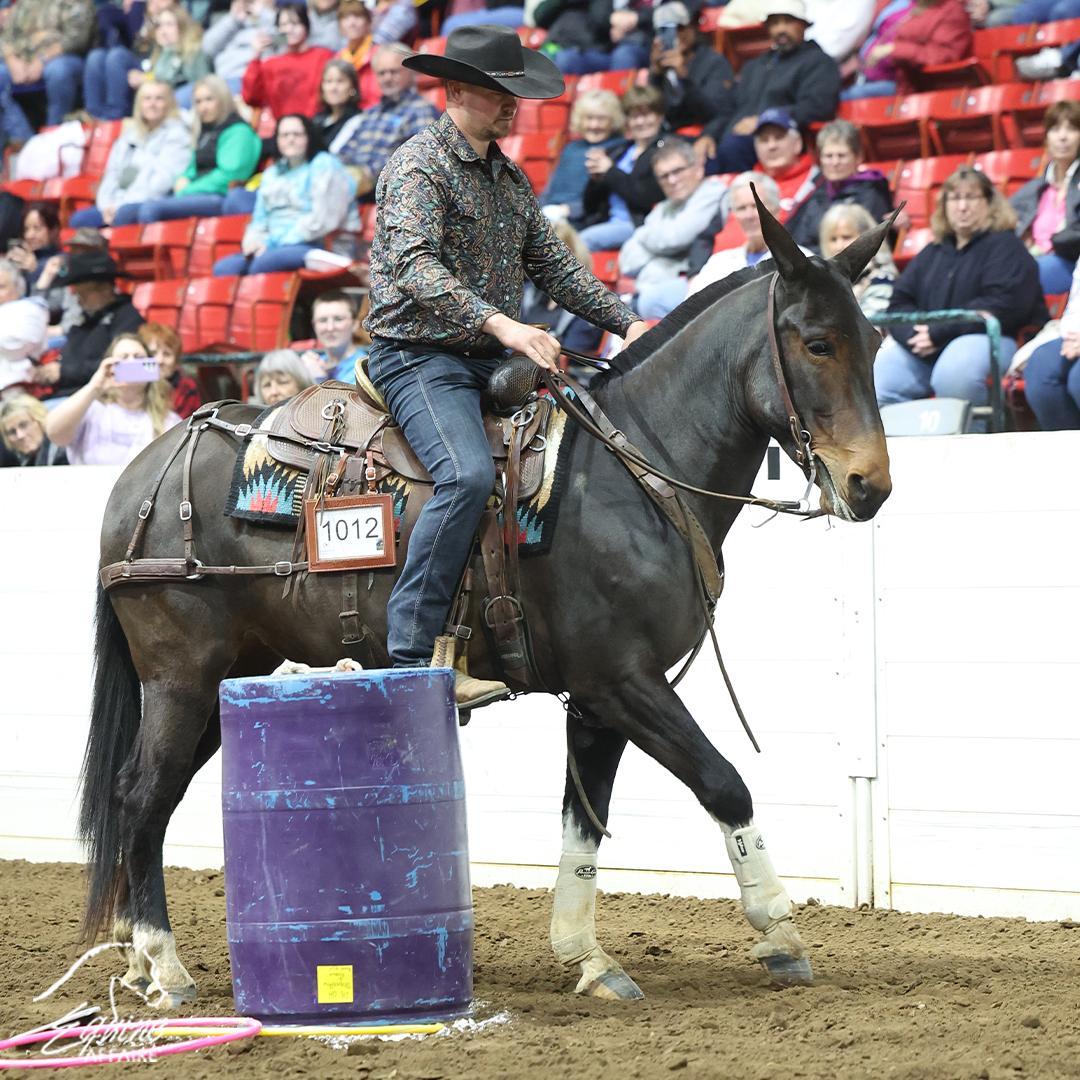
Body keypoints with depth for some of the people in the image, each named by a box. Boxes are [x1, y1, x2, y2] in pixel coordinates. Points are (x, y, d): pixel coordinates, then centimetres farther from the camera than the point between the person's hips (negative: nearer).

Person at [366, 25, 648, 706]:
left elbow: (554, 267, 21)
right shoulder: (420, 167, -8)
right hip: (420, 356, -9)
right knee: (469, 473, -32)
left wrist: (624, 320, 6)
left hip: (493, 364, 9)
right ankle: (412, 657, -34)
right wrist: (500, 324, -35)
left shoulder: (511, 179, 18)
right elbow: (415, 267, -23)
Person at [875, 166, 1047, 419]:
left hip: (987, 338, -6)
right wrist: (914, 335, -10)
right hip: (921, 346, 6)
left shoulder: (1005, 246, 5)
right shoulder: (932, 253, 25)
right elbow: (900, 301, 16)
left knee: (953, 372, -40)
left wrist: (939, 333, -17)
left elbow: (1002, 306, -12)